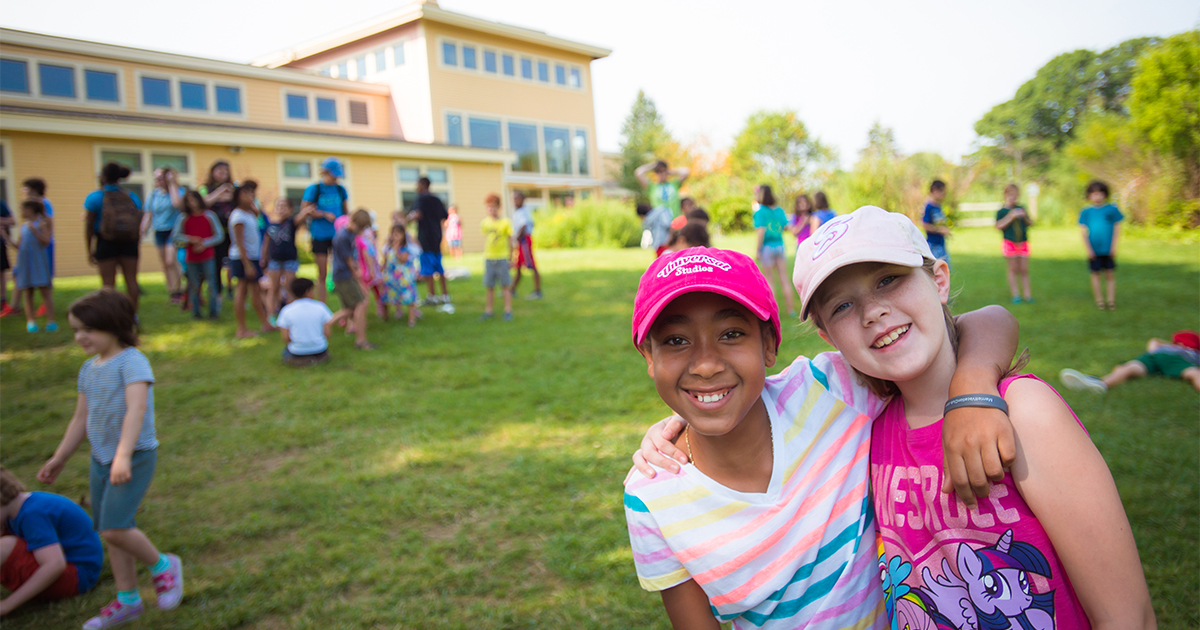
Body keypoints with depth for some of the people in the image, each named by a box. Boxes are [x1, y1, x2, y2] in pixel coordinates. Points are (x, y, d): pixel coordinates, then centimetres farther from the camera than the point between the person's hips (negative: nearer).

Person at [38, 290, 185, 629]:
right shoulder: (89, 369, 10)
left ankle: (163, 566, 9)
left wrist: (124, 455, -36)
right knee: (110, 530, 13)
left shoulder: (132, 362, -15)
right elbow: (81, 418, 19)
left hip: (135, 457, -8)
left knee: (114, 528, -17)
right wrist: (59, 459, 23)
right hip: (101, 458, 8)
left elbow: (136, 409, -27)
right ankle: (127, 601, 26)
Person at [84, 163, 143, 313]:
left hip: (106, 243, -3)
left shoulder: (94, 198, -5)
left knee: (108, 282, 2)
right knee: (131, 279, 8)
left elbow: (89, 226, -5)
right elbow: (138, 226, 5)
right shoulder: (131, 197, 4)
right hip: (129, 244, 3)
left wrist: (89, 250, 0)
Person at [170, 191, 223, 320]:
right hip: (191, 258, 1)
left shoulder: (209, 215, 1)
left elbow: (219, 236, 0)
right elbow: (175, 237, 2)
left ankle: (213, 311, 10)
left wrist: (204, 244, -10)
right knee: (194, 286, 4)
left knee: (212, 285, -2)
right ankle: (195, 312, 16)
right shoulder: (183, 218, 3)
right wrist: (190, 239, -12)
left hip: (208, 257, -1)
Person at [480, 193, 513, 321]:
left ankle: (508, 311, 8)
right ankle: (489, 311, 16)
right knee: (490, 287, 8)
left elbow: (510, 241, 0)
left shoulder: (505, 223, -5)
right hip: (489, 258, 3)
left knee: (505, 286, 2)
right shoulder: (484, 222, 5)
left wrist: (510, 258, 1)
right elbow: (485, 240, 14)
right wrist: (485, 255, 13)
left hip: (502, 258, -3)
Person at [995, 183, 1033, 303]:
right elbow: (998, 226, -14)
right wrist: (1011, 216, -19)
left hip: (1023, 243, 3)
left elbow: (1030, 223, 15)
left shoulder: (1020, 209, 11)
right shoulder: (1002, 211, -2)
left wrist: (1025, 216, -5)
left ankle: (1028, 294, 7)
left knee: (1024, 270, 4)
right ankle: (1016, 295, 6)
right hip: (1010, 243, -3)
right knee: (1013, 269, 1)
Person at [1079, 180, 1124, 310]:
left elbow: (1117, 228, 4)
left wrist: (1114, 246, -4)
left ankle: (1111, 300, 9)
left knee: (1110, 275, 3)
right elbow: (1084, 231, 1)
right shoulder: (1086, 212, 2)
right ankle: (1099, 300, 14)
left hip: (1108, 250, 0)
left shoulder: (1112, 209, 2)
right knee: (1095, 274, 5)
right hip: (1093, 250, 0)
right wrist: (1088, 249, -6)